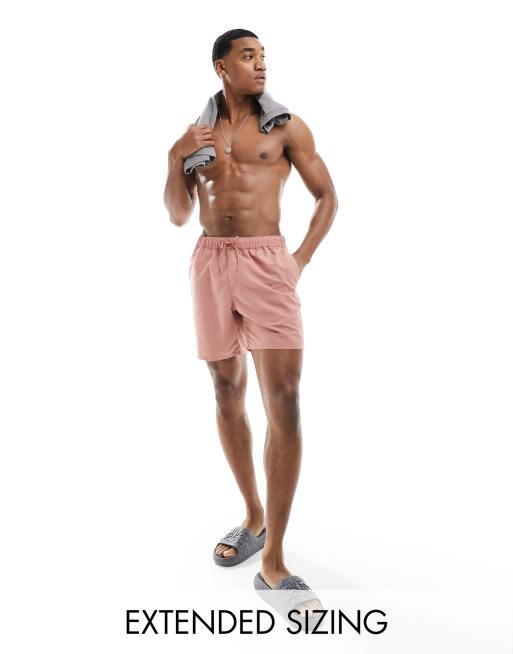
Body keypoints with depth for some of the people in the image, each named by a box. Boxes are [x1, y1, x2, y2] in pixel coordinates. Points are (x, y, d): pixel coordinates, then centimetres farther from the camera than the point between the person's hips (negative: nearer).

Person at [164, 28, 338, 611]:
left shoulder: (285, 125, 8)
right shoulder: (197, 131, 16)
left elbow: (327, 196, 9)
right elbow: (178, 216, 13)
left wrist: (302, 259, -3)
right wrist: (176, 158, -3)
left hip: (267, 263, -3)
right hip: (210, 265, 4)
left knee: (284, 402, -14)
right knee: (227, 396, 8)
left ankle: (274, 560, -5)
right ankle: (253, 514, 26)